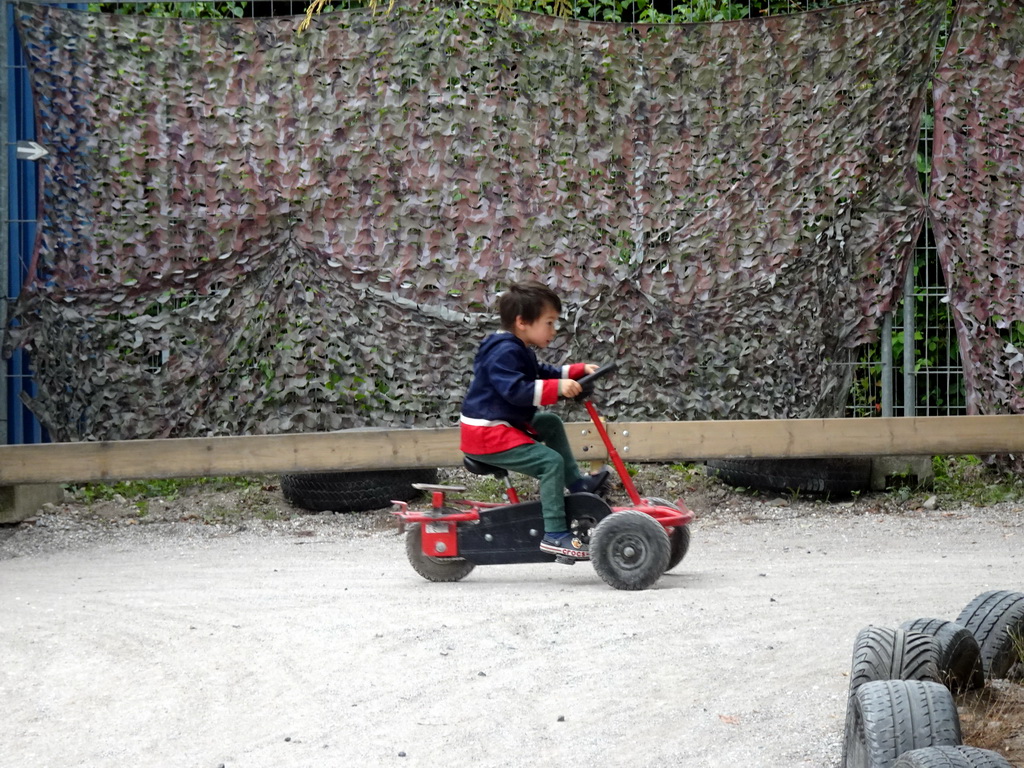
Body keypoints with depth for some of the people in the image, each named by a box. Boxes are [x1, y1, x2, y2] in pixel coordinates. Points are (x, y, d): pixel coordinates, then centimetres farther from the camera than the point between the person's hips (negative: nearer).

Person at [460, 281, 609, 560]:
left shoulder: (519, 351, 14)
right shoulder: (504, 352, -20)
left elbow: (542, 374, 27)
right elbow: (516, 390, -33)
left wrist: (578, 371, 17)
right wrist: (557, 388, -35)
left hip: (505, 425, 11)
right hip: (488, 435, -11)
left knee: (551, 423, 26)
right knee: (551, 461, -20)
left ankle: (577, 483, 29)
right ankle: (555, 535, -22)